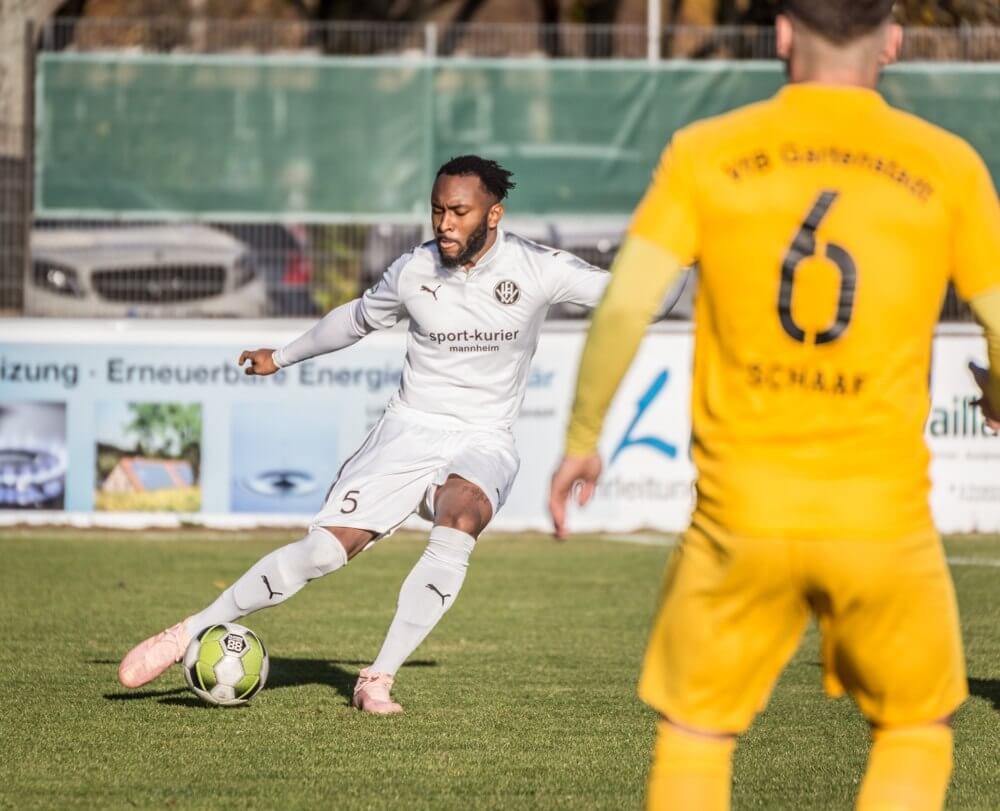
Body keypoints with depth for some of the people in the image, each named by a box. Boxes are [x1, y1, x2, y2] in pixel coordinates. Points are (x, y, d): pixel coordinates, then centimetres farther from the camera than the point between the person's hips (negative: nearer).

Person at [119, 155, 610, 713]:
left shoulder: (536, 270, -8)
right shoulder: (413, 271, -1)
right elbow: (360, 317, 19)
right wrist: (284, 357, 30)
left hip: (484, 441, -1)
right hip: (410, 430, 1)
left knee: (459, 521, -36)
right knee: (325, 549, -13)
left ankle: (379, 678, -28)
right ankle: (190, 634, 3)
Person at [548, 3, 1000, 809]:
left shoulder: (706, 153, 0)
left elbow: (624, 307, -5)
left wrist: (581, 440, 8)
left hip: (742, 507, 0)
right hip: (883, 512, 0)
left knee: (693, 739, 14)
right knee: (917, 730, 19)